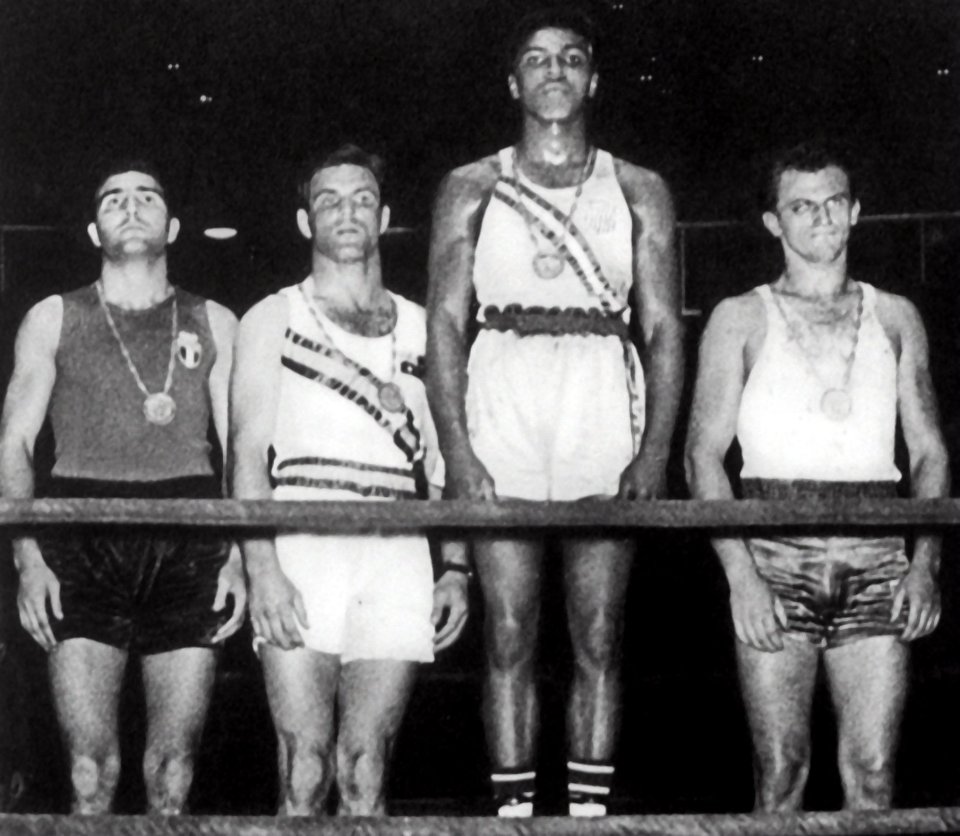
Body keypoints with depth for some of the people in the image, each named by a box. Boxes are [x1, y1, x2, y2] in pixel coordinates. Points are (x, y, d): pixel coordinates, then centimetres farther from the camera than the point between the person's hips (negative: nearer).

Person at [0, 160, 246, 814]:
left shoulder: (213, 324, 17)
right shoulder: (54, 319, 15)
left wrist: (240, 557, -2)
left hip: (189, 545, 1)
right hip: (83, 542, -1)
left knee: (174, 769, -2)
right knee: (90, 769, -9)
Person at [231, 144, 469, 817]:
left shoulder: (421, 328, 19)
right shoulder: (274, 320, 11)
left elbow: (444, 465, 17)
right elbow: (250, 454, 2)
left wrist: (456, 569, 4)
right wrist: (263, 570, -12)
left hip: (398, 555, 2)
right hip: (302, 551, -2)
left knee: (365, 774, -2)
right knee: (305, 773, -8)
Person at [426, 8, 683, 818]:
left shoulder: (639, 192, 12)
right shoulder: (472, 189, 11)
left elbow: (665, 330, 7)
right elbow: (445, 324, 5)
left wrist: (656, 451, -6)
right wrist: (457, 450, -7)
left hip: (605, 415, 0)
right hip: (503, 403, 0)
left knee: (599, 639, -1)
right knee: (509, 637, -2)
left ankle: (590, 809, 5)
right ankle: (513, 808, 3)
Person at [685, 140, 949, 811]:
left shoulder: (895, 318, 15)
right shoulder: (741, 320, 8)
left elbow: (930, 452, 14)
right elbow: (703, 454, 2)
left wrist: (926, 562, -1)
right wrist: (741, 574, -10)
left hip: (877, 564, 2)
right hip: (775, 560, -2)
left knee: (873, 772, -3)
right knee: (782, 768, -3)